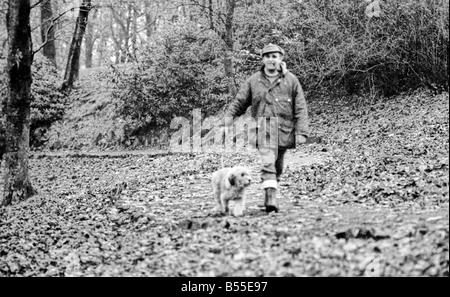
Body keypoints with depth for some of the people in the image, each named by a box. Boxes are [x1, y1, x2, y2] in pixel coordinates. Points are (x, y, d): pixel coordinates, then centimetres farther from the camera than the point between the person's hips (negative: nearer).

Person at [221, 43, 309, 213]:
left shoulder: (291, 80, 4)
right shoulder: (254, 81, 7)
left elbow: (300, 108, 2)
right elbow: (239, 102, 9)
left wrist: (302, 132, -6)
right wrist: (229, 116, -7)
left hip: (285, 128, 2)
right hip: (264, 127, -1)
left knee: (277, 166, 12)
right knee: (268, 162, -18)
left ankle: (269, 198, 28)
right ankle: (271, 199, -24)